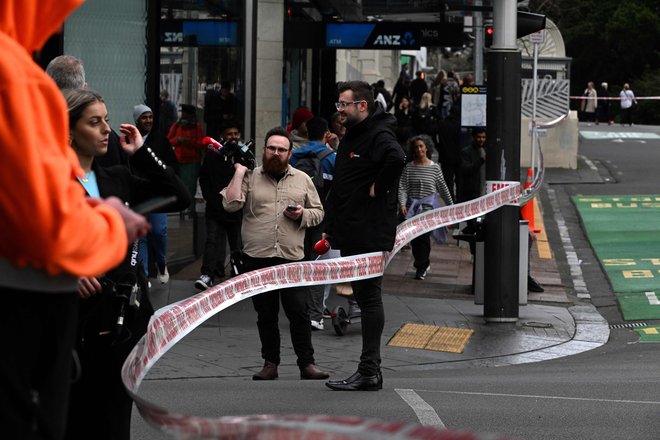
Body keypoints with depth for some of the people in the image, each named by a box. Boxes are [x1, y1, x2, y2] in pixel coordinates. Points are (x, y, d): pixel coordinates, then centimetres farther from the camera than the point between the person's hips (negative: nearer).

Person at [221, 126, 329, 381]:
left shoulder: (302, 180, 12)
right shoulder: (250, 178, 6)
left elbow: (318, 212, 15)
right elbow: (231, 204, -8)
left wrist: (303, 214, -6)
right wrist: (239, 172, -6)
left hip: (293, 258, 0)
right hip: (257, 259, 0)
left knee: (299, 312, -4)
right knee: (266, 315, 6)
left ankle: (306, 363, 2)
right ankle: (270, 363, 14)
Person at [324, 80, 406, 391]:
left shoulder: (378, 135, -13)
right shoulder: (350, 137, 19)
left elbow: (396, 159, -36)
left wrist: (377, 188, -22)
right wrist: (330, 227, 21)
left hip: (371, 235, -10)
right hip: (350, 235, 10)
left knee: (369, 298, -7)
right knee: (363, 297, 11)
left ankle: (369, 370, -6)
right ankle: (369, 370, 15)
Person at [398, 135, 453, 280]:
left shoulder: (435, 168, 3)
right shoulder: (409, 167, 5)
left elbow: (442, 188, 11)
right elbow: (403, 187, 0)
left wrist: (451, 206, 14)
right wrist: (402, 204, -14)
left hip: (429, 205, -2)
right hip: (412, 206, 2)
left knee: (424, 235, -12)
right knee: (413, 238, 3)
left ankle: (421, 267, -4)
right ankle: (424, 264, 22)